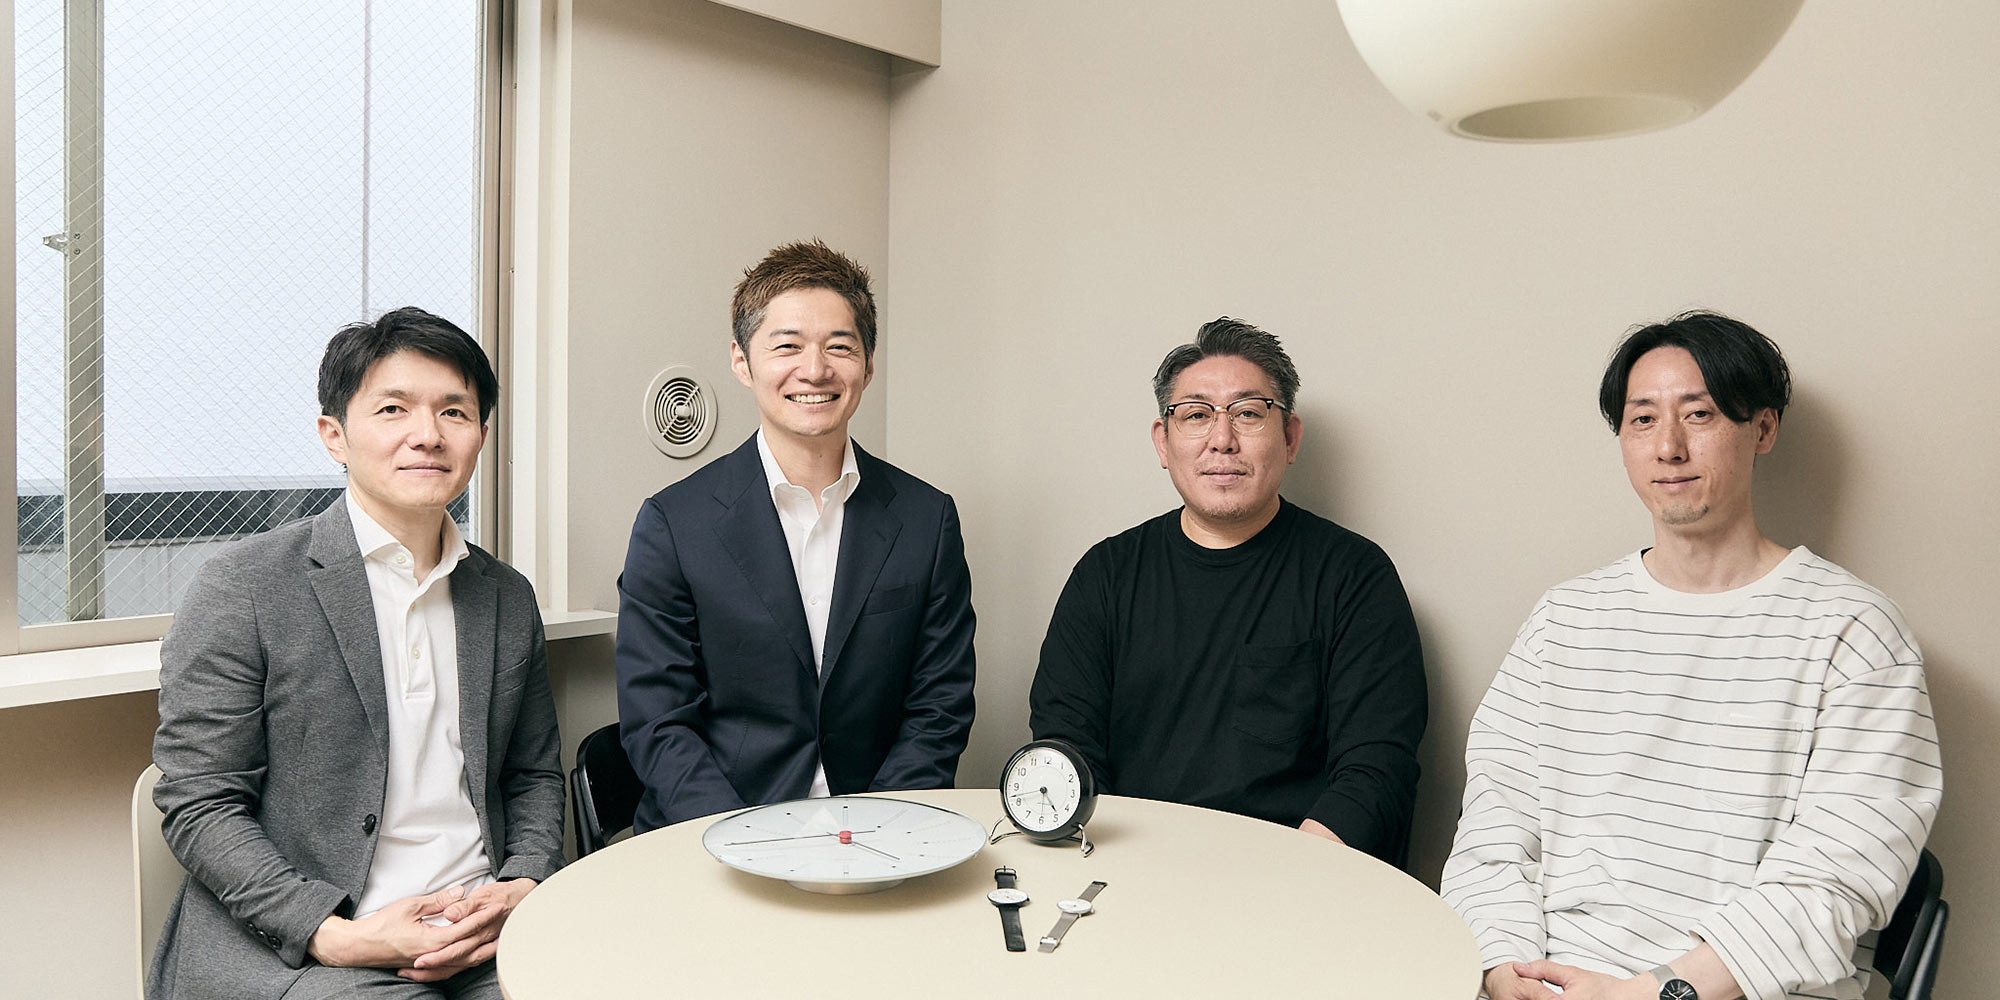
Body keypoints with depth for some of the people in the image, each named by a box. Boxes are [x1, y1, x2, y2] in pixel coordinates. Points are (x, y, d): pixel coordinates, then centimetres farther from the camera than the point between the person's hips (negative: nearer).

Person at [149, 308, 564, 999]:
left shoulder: (509, 598, 10)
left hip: (481, 934, 4)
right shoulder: (242, 587, -4)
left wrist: (522, 885, -3)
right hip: (280, 944, -4)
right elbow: (198, 806, -5)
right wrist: (337, 935, -16)